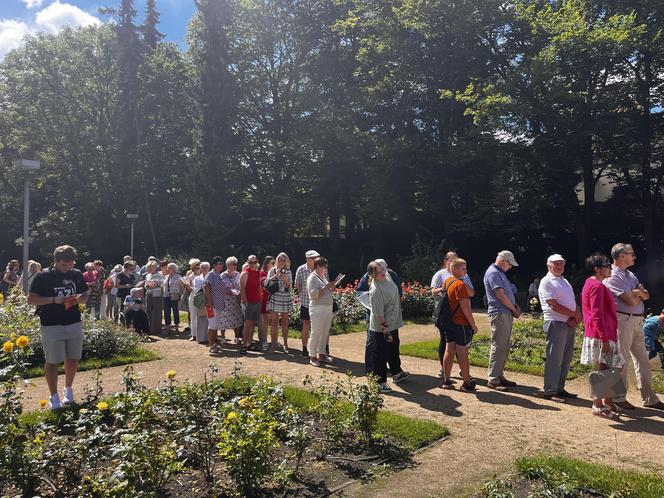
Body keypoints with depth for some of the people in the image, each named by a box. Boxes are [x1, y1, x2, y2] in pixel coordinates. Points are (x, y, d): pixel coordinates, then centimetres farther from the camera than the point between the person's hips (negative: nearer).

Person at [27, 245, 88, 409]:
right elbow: (31, 299, -7)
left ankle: (68, 389, 32)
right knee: (53, 362, 3)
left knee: (73, 359, 12)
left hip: (74, 324, 4)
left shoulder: (77, 274, 4)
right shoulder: (43, 276, -7)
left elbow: (85, 295, 14)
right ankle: (54, 397, 16)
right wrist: (53, 300, -20)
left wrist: (78, 298, -9)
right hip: (52, 326, -4)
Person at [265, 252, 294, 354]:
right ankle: (273, 344, 6)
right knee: (274, 321, -1)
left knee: (284, 321, 7)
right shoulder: (273, 270, 2)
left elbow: (289, 286, 4)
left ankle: (285, 344, 14)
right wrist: (276, 275, -15)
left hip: (286, 298, 2)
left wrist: (285, 278, -12)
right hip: (274, 297, -2)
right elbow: (266, 283, -9)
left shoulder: (288, 271, 8)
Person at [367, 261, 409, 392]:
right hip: (382, 328, -10)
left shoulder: (387, 277, -1)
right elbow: (379, 313, -27)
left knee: (394, 350, 27)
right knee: (381, 354, 3)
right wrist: (385, 329, -24)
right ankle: (380, 382, 15)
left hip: (393, 324, 10)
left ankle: (397, 373, 47)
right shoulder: (375, 290, -28)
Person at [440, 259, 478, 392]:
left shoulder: (447, 281, 9)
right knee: (462, 353, -1)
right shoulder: (460, 284, -17)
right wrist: (473, 325, -14)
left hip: (449, 322, 8)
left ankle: (446, 381, 18)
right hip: (461, 324, -8)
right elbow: (465, 307, -20)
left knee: (449, 351, 11)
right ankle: (467, 383, 9)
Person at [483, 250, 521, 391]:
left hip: (507, 313, 10)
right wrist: (514, 310, -6)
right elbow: (500, 295, -17)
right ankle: (493, 380, -3)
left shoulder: (500, 273, 20)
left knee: (504, 347, 13)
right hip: (499, 314, -10)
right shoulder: (493, 272, -11)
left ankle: (500, 376, 21)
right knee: (498, 347, -8)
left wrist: (516, 307, 8)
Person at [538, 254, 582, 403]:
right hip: (556, 323, -9)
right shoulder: (546, 282, -7)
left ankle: (560, 388, 21)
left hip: (570, 324, 9)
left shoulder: (564, 281, 20)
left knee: (566, 358, 12)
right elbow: (554, 305, -16)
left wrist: (576, 317, -4)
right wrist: (574, 314, -11)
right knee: (554, 359, -6)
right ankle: (550, 391, 0)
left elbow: (573, 301, 15)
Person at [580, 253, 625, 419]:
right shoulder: (597, 286, -15)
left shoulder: (591, 284, 17)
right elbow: (597, 314, -21)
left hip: (605, 334, 11)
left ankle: (607, 400, 24)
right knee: (601, 370, -3)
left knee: (618, 366, 16)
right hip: (600, 336, -11)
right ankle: (598, 406, 7)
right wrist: (604, 338, -22)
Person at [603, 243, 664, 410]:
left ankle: (649, 398, 23)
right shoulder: (612, 277, -12)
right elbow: (632, 301, -17)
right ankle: (618, 398, 10)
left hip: (637, 321, 9)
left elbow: (646, 296, 13)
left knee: (642, 359, 13)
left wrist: (638, 292, -7)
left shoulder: (630, 275, 17)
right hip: (623, 320, -9)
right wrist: (638, 294, 3)